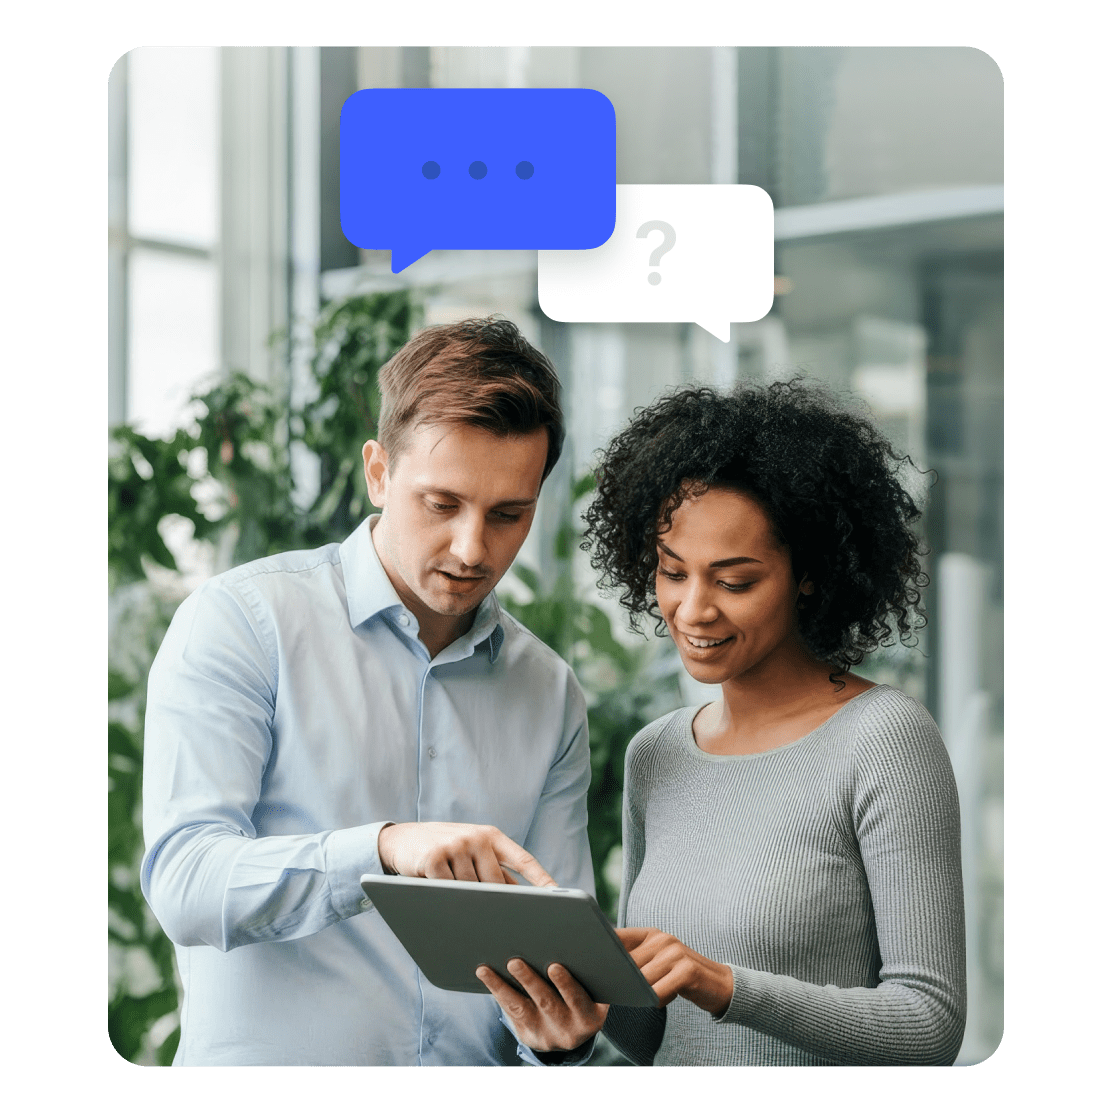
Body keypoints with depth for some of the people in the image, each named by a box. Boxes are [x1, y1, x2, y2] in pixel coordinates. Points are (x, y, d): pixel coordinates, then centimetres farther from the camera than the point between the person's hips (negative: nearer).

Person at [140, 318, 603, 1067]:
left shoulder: (551, 696, 10)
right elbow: (183, 881, -12)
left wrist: (560, 1030, -11)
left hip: (478, 1067, 3)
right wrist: (382, 849, -26)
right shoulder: (241, 622, -2)